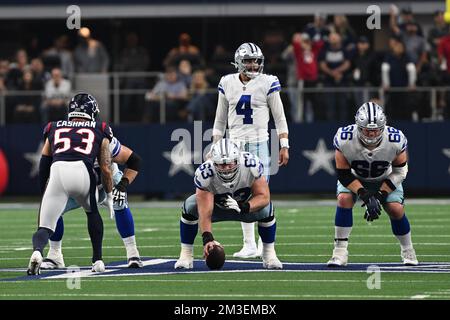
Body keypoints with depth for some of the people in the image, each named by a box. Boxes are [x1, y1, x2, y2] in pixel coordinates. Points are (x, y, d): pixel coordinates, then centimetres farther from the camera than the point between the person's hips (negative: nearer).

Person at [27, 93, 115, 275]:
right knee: (92, 212, 30)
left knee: (45, 227, 3)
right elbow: (106, 168, 23)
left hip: (58, 172, 0)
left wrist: (44, 192, 38)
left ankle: (37, 252, -29)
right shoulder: (99, 132, 27)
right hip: (83, 171, 0)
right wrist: (109, 196, 35)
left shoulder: (54, 129, 31)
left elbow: (43, 166, 28)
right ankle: (97, 261, 27)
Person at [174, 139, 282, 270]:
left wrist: (243, 207, -45)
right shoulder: (204, 174, -34)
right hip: (217, 207, 0)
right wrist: (207, 238, -51)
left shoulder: (251, 165, -32)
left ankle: (269, 254, -7)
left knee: (266, 208, -30)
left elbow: (263, 196, -27)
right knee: (190, 207, -28)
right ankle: (186, 255, -13)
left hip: (245, 206, 0)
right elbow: (205, 212, -37)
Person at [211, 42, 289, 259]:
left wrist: (284, 146, -4)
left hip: (259, 143, -3)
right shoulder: (228, 84, 7)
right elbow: (220, 120, 15)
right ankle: (249, 245, 10)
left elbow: (279, 118, 1)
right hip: (236, 143, 3)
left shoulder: (267, 84, -2)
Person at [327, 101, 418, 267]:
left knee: (396, 209, -15)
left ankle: (408, 251, 11)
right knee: (344, 199, -25)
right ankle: (340, 252, -18)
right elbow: (344, 174, -23)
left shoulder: (395, 141, -32)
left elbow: (399, 171, -15)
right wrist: (365, 196, -33)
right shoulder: (345, 140, -34)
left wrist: (379, 195, -24)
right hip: (354, 178, 0)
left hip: (386, 179, 0)